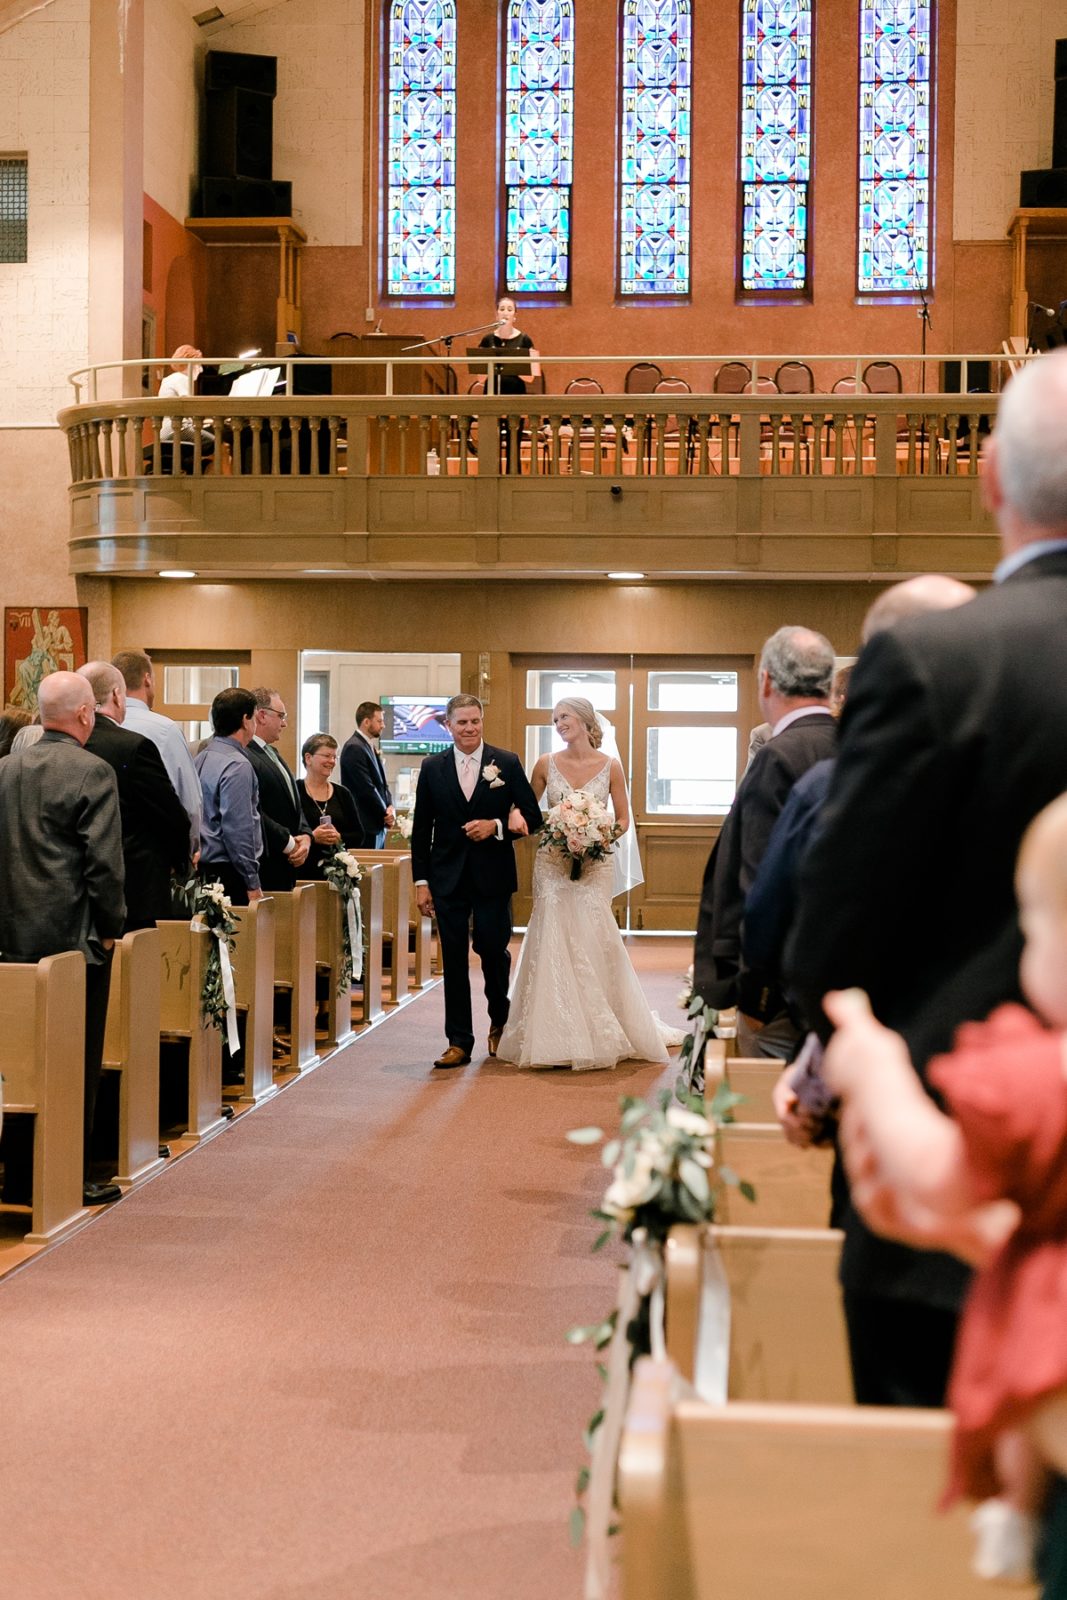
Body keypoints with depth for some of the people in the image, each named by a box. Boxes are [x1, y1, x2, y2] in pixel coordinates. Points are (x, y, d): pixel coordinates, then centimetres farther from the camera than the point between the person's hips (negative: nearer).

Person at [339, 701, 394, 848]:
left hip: (378, 826, 9)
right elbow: (366, 789, -17)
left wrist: (390, 807, -1)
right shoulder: (354, 748, -14)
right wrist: (385, 814, -7)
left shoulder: (370, 747, 16)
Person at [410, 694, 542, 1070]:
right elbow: (421, 829, 6)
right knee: (454, 960, 3)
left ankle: (500, 1021, 30)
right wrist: (421, 881, 1)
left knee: (493, 950, 2)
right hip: (448, 879, 1)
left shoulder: (507, 763, 1)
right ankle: (458, 1042, 9)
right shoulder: (432, 768, 5)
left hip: (493, 877, -1)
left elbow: (533, 816, 2)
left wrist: (496, 826, -15)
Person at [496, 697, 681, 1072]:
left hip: (595, 863, -1)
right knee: (553, 943, -5)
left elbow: (623, 818, 6)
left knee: (592, 941, -4)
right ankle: (558, 1037, 3)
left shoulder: (610, 766, 1)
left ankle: (600, 1035, 9)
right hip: (552, 863, 1)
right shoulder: (546, 764, 4)